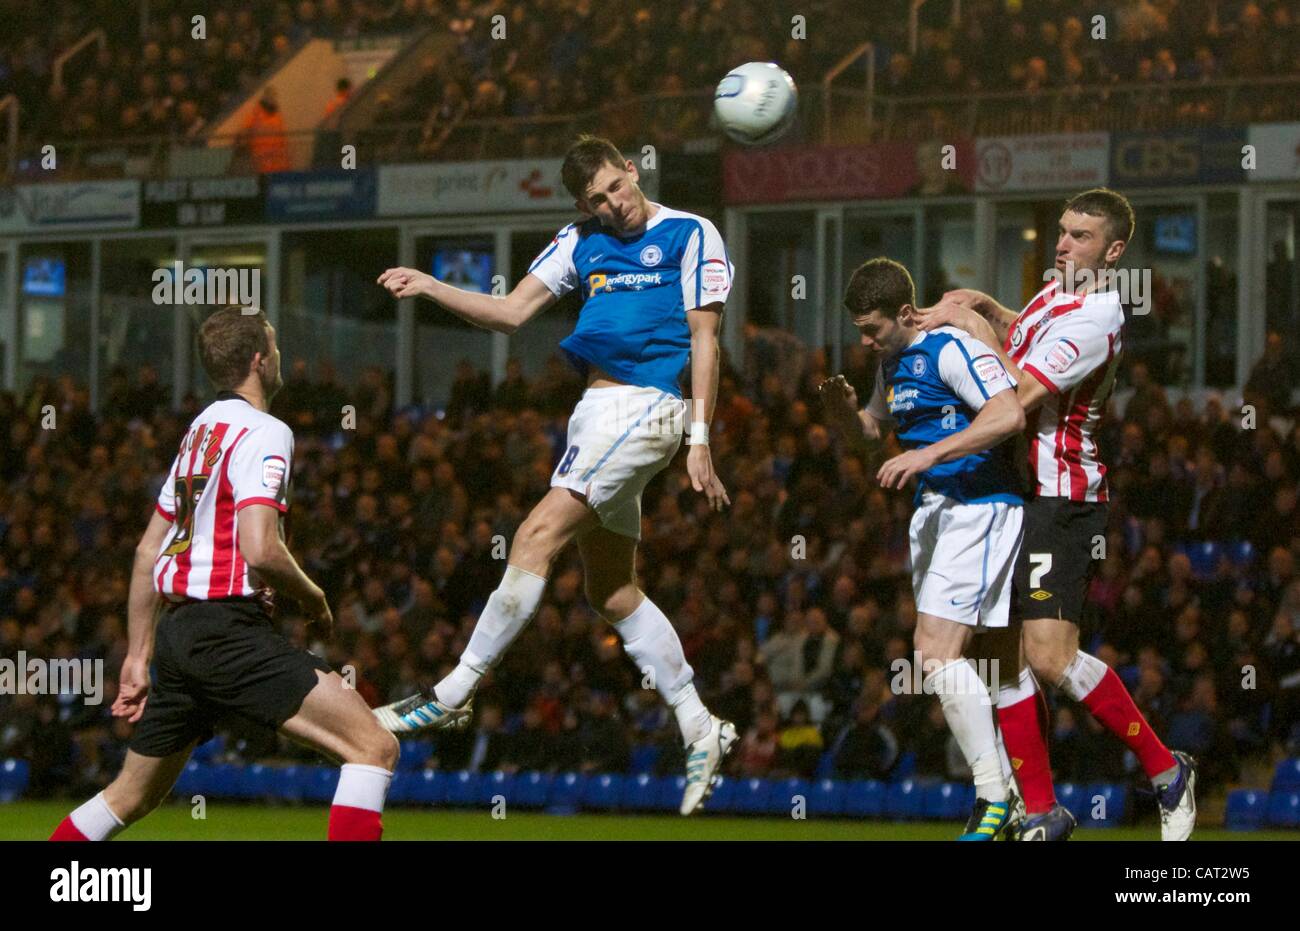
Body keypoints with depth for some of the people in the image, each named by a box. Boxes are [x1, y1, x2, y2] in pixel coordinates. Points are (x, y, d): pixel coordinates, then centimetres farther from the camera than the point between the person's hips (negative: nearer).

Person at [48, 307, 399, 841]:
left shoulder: (198, 433, 19)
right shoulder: (263, 432, -8)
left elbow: (147, 552, 21)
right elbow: (260, 550, -21)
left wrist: (138, 657, 25)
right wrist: (311, 598, -2)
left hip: (176, 633, 9)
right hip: (230, 630, -9)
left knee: (132, 797, 22)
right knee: (375, 747, -14)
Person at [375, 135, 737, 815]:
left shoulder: (689, 236, -1)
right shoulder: (581, 242, 17)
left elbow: (704, 341, -5)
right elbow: (511, 313, 15)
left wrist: (700, 441, -11)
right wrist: (429, 288, 2)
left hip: (643, 407, -8)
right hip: (597, 413, 8)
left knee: (537, 537, -15)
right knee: (612, 591, 8)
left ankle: (454, 695, -13)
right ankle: (700, 729, 14)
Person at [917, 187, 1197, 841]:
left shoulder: (1096, 319, -16)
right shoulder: (1058, 291, 14)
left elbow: (1018, 394, -23)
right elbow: (1024, 337, 35)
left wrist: (976, 327, -12)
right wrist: (982, 307, 15)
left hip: (1059, 502, -9)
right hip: (1011, 496, 9)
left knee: (1049, 657, -17)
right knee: (1002, 655, 2)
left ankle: (1166, 770, -1)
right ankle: (1041, 815, 4)